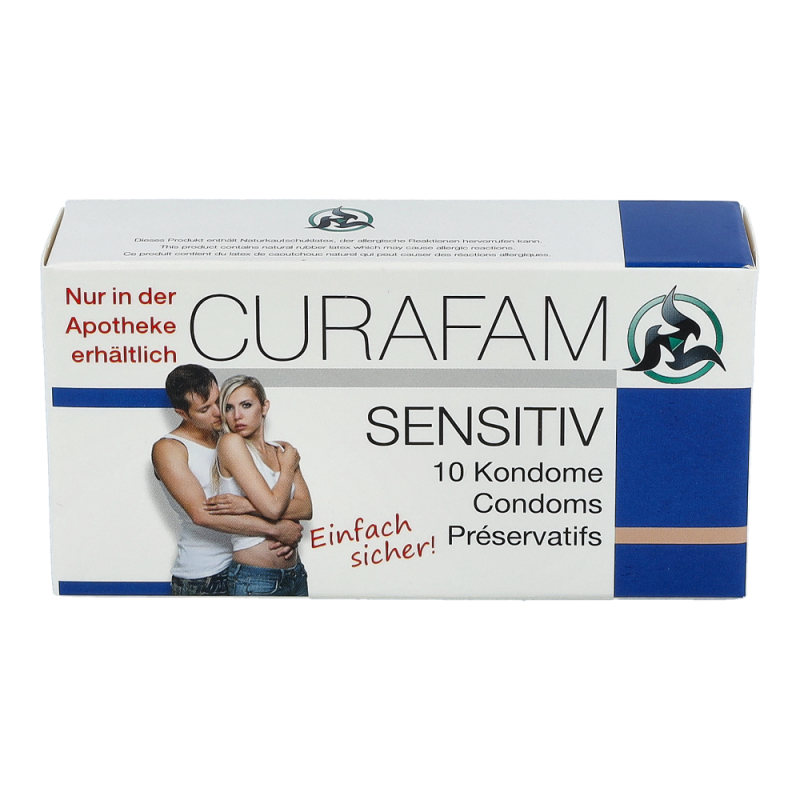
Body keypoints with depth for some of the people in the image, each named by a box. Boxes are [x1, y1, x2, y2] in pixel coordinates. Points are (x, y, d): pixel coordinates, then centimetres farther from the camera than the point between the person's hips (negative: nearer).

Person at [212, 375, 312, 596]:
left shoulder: (283, 450, 10)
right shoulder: (231, 443, -10)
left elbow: (306, 508, -4)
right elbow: (272, 507, -19)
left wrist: (245, 507, -16)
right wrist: (288, 468, -1)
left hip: (295, 574, 6)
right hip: (254, 579, -6)